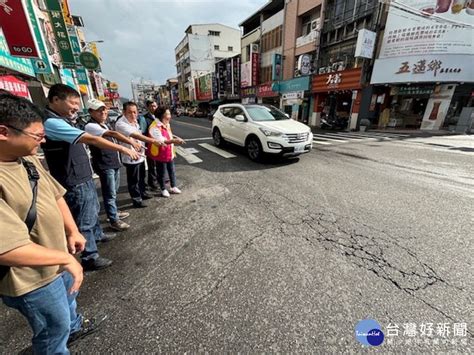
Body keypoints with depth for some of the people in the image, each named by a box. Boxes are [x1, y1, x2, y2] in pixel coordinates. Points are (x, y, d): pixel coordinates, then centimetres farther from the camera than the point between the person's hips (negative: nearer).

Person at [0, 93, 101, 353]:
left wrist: (72, 231, 0)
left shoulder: (28, 159, -6)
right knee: (54, 328, 18)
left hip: (57, 258, 8)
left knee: (68, 296, 35)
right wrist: (66, 258, -24)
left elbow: (55, 194, 4)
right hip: (31, 278, -8)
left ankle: (73, 326, 63)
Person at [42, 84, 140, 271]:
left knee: (94, 210, 26)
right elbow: (91, 139, -31)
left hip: (84, 177, 10)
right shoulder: (52, 123, -23)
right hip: (75, 183, -10)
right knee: (84, 220, 3)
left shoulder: (63, 120, 9)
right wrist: (123, 149, -29)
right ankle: (90, 258, 19)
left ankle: (97, 235, 49)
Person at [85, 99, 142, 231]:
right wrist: (132, 142, -40)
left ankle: (114, 211, 37)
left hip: (114, 162, 9)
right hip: (104, 165, -9)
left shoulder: (105, 124, 12)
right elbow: (112, 134, -34)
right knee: (110, 193, -1)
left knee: (114, 191, 20)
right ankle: (114, 220, 10)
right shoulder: (90, 126, -18)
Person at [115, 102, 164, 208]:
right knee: (134, 180, 5)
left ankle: (142, 193, 41)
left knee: (141, 177, 23)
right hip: (131, 157, -8)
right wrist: (153, 141, -45)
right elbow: (136, 136, -36)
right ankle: (136, 200, 19)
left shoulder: (135, 121, 5)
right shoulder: (121, 124, -22)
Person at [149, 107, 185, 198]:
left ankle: (173, 187, 31)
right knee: (162, 173, 7)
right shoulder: (155, 127, -21)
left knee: (172, 171, 16)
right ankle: (163, 189, 24)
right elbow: (161, 141, -31)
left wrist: (176, 139, 6)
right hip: (160, 154, -8)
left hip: (170, 153, 8)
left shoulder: (166, 124, 8)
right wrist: (174, 141, -39)